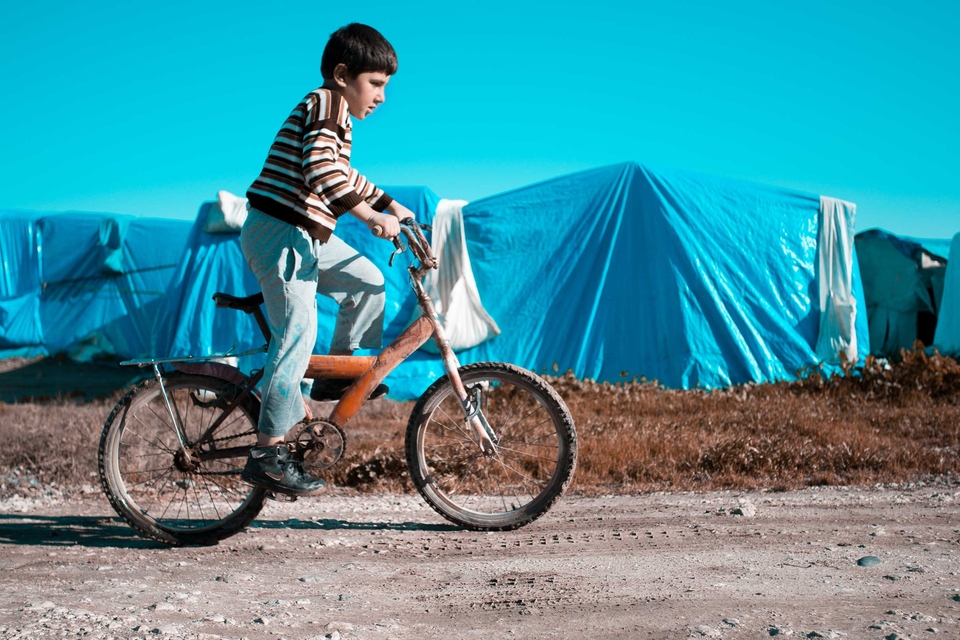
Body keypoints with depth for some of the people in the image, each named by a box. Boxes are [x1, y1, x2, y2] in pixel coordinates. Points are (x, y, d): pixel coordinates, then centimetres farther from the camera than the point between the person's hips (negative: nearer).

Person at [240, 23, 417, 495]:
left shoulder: (335, 114, 21)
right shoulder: (326, 104, -11)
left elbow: (344, 177, 35)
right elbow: (321, 171, -27)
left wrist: (393, 207, 31)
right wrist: (371, 217, -28)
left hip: (307, 235, 10)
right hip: (279, 232, -10)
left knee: (367, 282, 14)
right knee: (298, 333, -15)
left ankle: (336, 375, 22)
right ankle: (268, 452, -15)